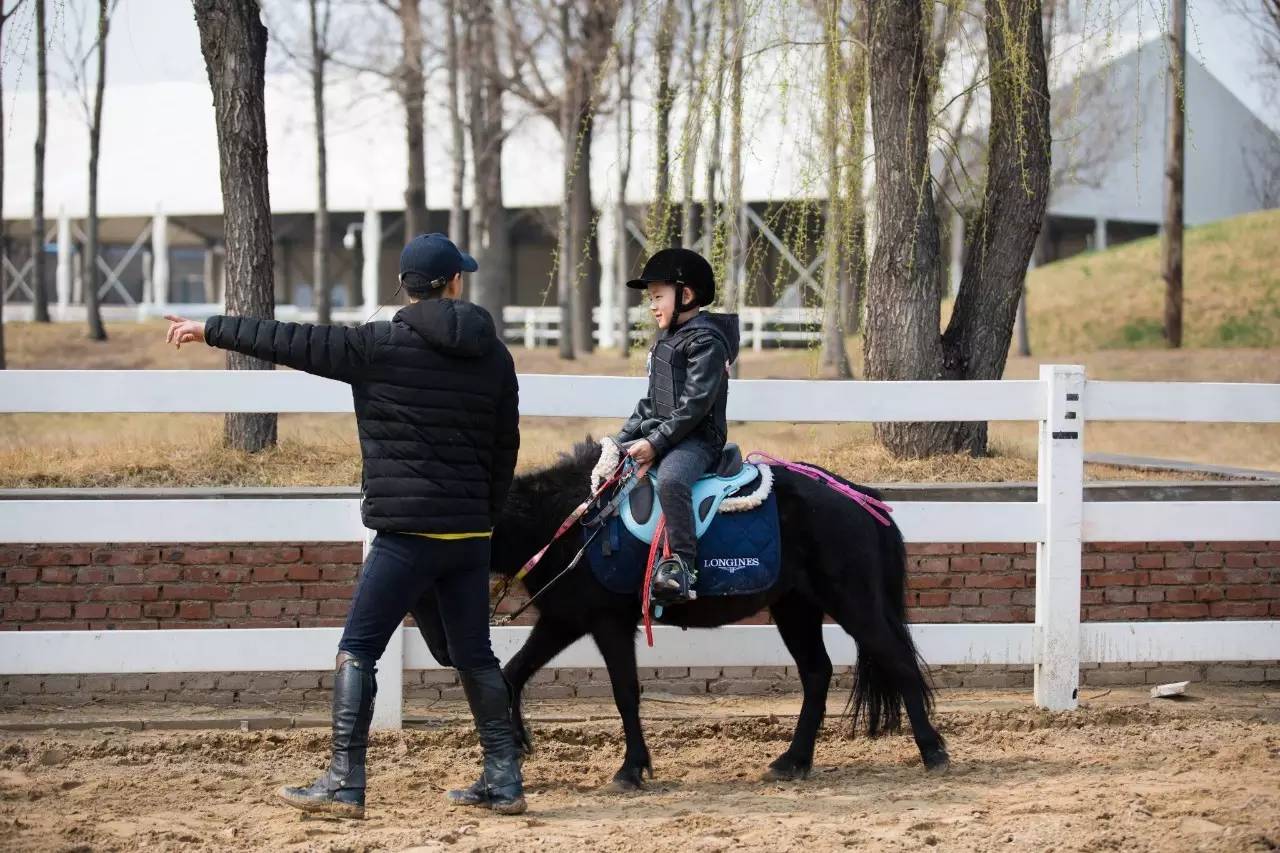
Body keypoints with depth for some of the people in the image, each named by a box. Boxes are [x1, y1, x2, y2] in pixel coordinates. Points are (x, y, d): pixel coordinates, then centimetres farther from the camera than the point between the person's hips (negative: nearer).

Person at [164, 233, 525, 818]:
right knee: (474, 654, 14)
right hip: (472, 533, 5)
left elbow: (294, 343, -4)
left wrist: (210, 330, 6)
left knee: (357, 649, -1)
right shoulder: (494, 356, 7)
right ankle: (504, 781, 15)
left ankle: (344, 785, -6)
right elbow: (506, 446, 13)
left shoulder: (382, 346, -8)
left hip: (408, 532, -5)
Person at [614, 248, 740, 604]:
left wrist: (655, 443, -22)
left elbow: (694, 405, -19)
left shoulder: (705, 341, -11)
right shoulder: (665, 340, 19)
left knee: (671, 480, -37)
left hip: (697, 438, -10)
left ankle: (682, 567, -40)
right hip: (656, 433, 11)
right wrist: (622, 438, 11)